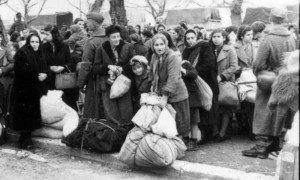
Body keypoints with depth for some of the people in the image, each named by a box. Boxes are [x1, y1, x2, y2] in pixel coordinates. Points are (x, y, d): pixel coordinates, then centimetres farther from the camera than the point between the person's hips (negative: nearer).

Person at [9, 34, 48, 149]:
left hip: (35, 90, 7)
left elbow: (44, 69, 17)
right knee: (25, 113, -6)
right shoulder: (22, 53, -8)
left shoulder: (39, 55, 15)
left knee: (32, 113, 6)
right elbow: (20, 70, -17)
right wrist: (36, 75, -18)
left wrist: (44, 75, -7)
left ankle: (26, 138, 15)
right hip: (23, 89, -7)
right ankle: (24, 140, 2)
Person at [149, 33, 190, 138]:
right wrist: (153, 85, 7)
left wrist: (165, 97, -29)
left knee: (179, 121, 0)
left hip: (176, 95, -7)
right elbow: (152, 73, 19)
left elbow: (172, 79, -26)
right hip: (161, 94, 7)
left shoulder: (173, 57, -19)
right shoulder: (155, 56, 4)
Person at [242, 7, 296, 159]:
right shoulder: (291, 39, -4)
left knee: (264, 114, 4)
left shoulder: (268, 40, -18)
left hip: (268, 84, -4)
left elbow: (258, 64, -16)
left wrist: (259, 75, 3)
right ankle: (274, 144, 25)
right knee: (278, 113, 15)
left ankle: (261, 146, 4)